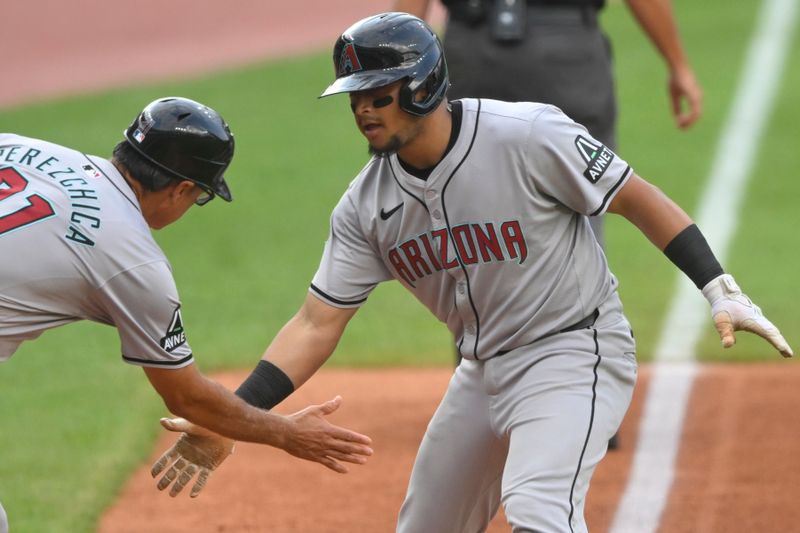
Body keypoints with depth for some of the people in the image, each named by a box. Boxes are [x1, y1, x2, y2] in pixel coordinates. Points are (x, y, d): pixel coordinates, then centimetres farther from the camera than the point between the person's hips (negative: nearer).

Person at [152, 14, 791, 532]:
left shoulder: (529, 136, -20)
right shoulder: (367, 204, -3)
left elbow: (637, 198, -12)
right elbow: (317, 324, -3)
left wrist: (721, 291, -19)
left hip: (575, 354, -7)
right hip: (484, 370, 7)